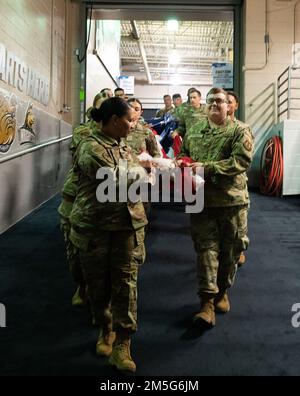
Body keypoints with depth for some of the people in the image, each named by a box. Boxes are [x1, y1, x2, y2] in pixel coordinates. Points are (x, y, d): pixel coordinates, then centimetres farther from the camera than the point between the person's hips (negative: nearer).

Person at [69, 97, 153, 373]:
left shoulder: (123, 146, 12)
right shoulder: (91, 148, -13)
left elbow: (139, 179, 20)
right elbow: (114, 179, -22)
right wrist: (141, 167, -8)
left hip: (127, 224, 5)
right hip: (95, 226, -5)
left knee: (126, 282, 1)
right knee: (99, 283, 11)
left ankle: (122, 345, 9)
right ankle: (106, 329, 35)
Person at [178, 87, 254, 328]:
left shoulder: (240, 131, -1)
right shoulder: (194, 130, 11)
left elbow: (242, 160, -15)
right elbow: (183, 153, 22)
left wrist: (207, 167, -22)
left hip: (232, 199, -1)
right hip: (202, 199, 1)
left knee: (230, 250, 10)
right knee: (206, 248, -3)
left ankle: (222, 292, 32)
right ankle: (207, 303, 2)